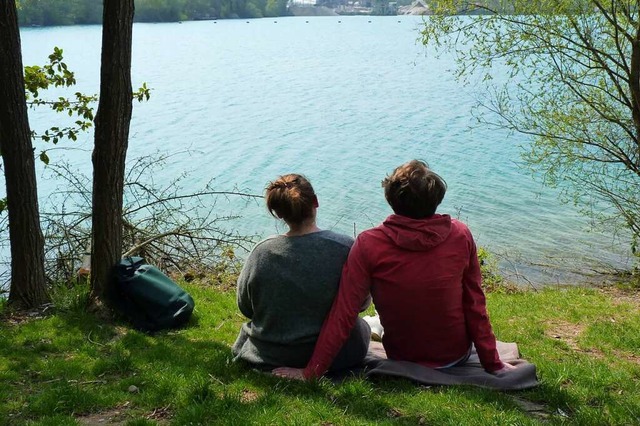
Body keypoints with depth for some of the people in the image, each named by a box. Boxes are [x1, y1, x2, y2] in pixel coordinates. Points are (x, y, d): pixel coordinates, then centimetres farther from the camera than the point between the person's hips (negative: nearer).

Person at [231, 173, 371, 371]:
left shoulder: (261, 252, -19)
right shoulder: (345, 248, -24)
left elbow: (245, 308, -4)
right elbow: (361, 303, -8)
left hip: (268, 358, 1)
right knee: (362, 326, 33)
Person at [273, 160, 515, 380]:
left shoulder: (369, 245, -22)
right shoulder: (460, 235, -16)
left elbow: (343, 315, -20)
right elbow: (475, 306, -9)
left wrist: (311, 372, -11)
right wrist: (493, 365, 2)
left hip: (402, 359, 0)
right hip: (458, 355, 0)